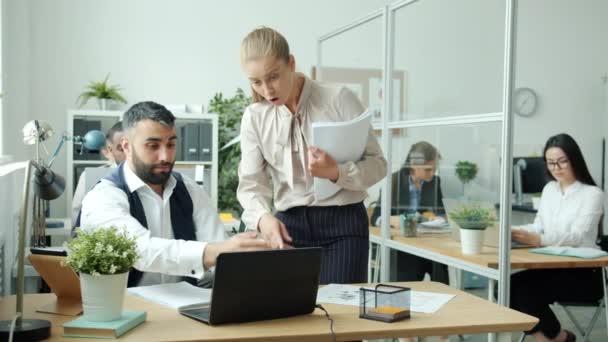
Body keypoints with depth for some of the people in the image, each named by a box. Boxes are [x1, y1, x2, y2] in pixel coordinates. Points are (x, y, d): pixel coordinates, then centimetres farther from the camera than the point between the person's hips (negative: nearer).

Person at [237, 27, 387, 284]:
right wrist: (262, 216, -23)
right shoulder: (254, 118, 4)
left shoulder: (339, 99, -5)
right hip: (290, 227, 2)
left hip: (343, 224, -2)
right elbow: (251, 183, -2)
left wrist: (335, 173, -23)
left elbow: (377, 164, -4)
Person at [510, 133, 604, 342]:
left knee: (527, 291, -27)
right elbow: (538, 227, 8)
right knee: (508, 286, -21)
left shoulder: (592, 194, -8)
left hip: (583, 273, -6)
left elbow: (577, 236, -20)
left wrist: (539, 240, -37)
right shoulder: (549, 189, 13)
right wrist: (513, 232, -14)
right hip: (552, 267, 6)